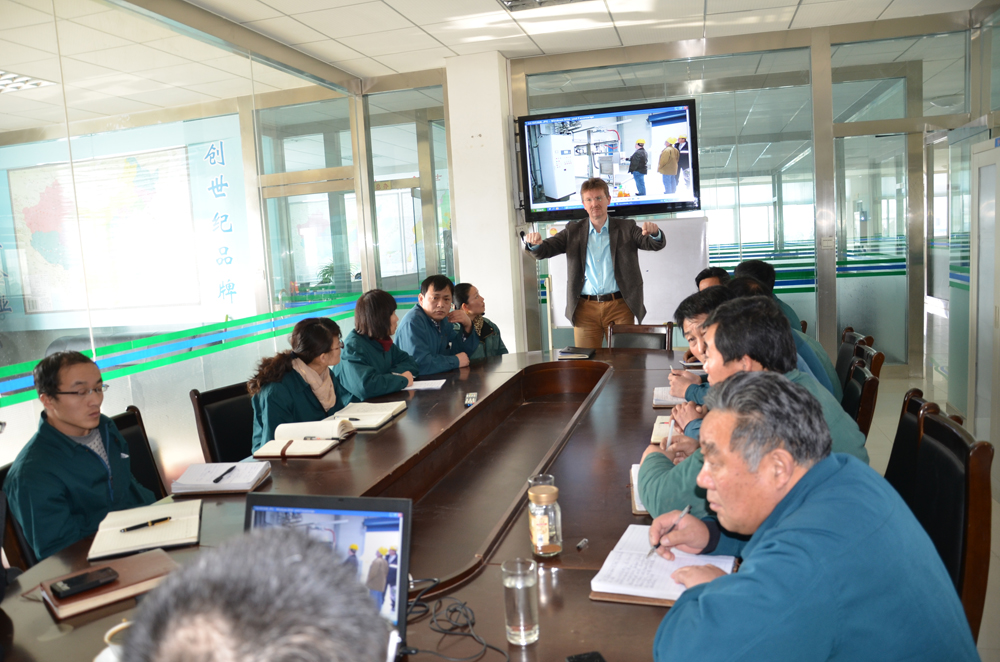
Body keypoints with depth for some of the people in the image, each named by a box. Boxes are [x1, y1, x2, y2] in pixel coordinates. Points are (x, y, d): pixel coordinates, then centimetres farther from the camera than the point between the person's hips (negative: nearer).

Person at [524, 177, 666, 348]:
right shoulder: (573, 231, 10)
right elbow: (543, 251, 3)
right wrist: (535, 243, -21)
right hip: (585, 308, 1)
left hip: (619, 307, 0)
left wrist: (654, 233, -25)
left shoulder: (626, 228, 8)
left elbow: (656, 244, -1)